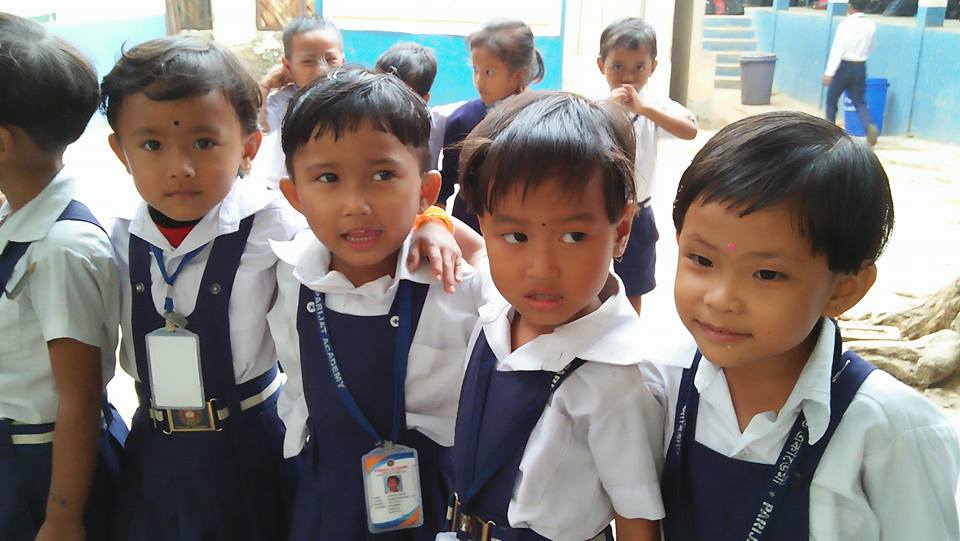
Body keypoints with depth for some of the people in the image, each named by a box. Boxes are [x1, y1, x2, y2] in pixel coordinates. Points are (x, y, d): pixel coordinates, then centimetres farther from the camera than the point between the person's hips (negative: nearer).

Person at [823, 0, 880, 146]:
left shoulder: (846, 24, -15)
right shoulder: (871, 25, 2)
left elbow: (837, 49, -21)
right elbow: (872, 47, 17)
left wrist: (829, 72, -23)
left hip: (844, 66, -4)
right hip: (860, 68, 5)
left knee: (831, 99, 14)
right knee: (859, 101, 7)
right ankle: (870, 126, -19)